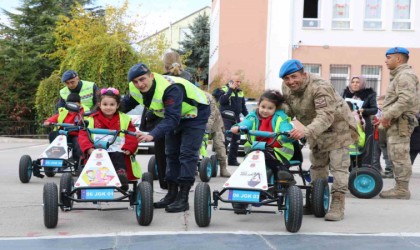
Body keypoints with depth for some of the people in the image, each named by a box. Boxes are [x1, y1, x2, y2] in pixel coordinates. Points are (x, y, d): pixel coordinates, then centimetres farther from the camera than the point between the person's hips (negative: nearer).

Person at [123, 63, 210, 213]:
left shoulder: (170, 88, -39)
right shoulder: (135, 89, -15)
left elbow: (172, 118, -47)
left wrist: (152, 135, -60)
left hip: (194, 113, -8)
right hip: (175, 116, 8)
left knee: (187, 154, -15)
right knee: (171, 153, 8)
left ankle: (183, 198, -13)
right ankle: (172, 194, 16)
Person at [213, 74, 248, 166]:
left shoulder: (240, 92, 15)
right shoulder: (224, 89, -4)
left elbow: (243, 106, 24)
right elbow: (222, 101, -24)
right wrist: (231, 89, -19)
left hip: (236, 118, 7)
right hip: (226, 118, -7)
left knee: (236, 140, 7)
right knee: (227, 137, -20)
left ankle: (232, 159, 16)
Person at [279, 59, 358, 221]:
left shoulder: (320, 88, -35)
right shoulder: (286, 88, -9)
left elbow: (326, 116, -46)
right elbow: (289, 109, 9)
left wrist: (306, 131, -61)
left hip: (337, 127, -8)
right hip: (316, 131, 8)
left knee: (338, 166, -12)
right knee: (317, 165, 16)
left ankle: (337, 206, -10)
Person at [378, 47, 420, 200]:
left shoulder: (405, 75, -12)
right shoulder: (399, 75, 24)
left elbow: (406, 100, -24)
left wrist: (388, 116, -23)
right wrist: (386, 117, 15)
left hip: (400, 122, -11)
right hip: (395, 122, 11)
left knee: (399, 157, -10)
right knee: (397, 157, 12)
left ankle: (402, 190, -7)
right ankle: (400, 187, 16)